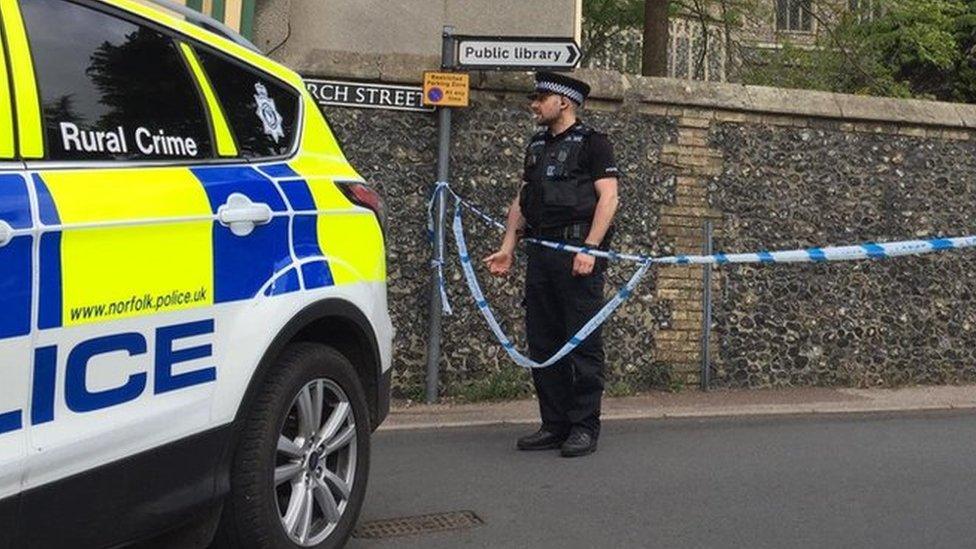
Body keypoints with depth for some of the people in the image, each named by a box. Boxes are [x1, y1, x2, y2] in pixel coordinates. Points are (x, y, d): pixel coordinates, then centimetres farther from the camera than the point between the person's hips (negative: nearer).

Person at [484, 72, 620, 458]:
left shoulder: (592, 143, 0)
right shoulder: (536, 146, 21)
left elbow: (608, 197, -9)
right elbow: (522, 201, 22)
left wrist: (589, 248, -19)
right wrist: (507, 249, 13)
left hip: (578, 254, -7)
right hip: (540, 255, 7)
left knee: (582, 342, -4)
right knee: (542, 343, 7)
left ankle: (584, 427, 2)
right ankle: (554, 425, 15)